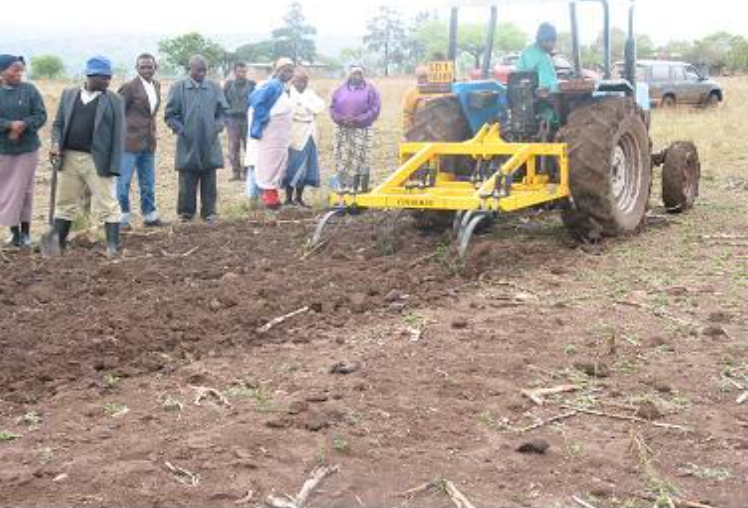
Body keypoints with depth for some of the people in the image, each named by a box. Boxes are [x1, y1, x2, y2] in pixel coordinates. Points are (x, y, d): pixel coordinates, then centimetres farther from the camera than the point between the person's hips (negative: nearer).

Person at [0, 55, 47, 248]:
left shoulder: (30, 90, -1)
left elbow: (41, 116, -3)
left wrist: (23, 125, -19)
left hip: (27, 148, -1)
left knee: (23, 190, 4)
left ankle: (25, 232, 12)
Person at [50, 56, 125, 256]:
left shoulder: (114, 101, -2)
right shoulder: (69, 94, 10)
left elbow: (118, 135, -6)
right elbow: (58, 124, 12)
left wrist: (113, 166, -13)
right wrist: (56, 143, -8)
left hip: (98, 161, -4)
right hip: (69, 158, 4)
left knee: (107, 204, -3)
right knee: (65, 203, 13)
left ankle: (113, 244, 1)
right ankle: (57, 242, 23)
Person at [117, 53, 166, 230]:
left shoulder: (156, 85, 10)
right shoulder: (130, 87, -11)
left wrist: (152, 132, 16)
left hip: (149, 142, 7)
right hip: (130, 141, -7)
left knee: (148, 182, 14)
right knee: (123, 181, 0)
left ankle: (149, 215, 24)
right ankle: (123, 217, 9)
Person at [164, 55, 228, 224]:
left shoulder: (214, 88, 5)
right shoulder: (178, 88, -1)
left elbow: (223, 111, 11)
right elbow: (170, 114, 1)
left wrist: (217, 127, -3)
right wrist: (181, 130, -8)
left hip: (210, 144, 2)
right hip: (188, 144, -2)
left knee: (209, 181, 7)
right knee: (187, 181, 4)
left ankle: (209, 212, 16)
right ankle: (186, 212, 15)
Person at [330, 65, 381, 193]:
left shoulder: (370, 90, 3)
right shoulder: (341, 90, 14)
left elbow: (375, 109, -4)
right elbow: (333, 108, 12)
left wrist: (358, 120, -13)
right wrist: (341, 119, -8)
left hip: (361, 130, -3)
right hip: (343, 130, 3)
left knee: (361, 159, -7)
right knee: (342, 158, 1)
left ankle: (359, 187, -3)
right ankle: (343, 186, 8)